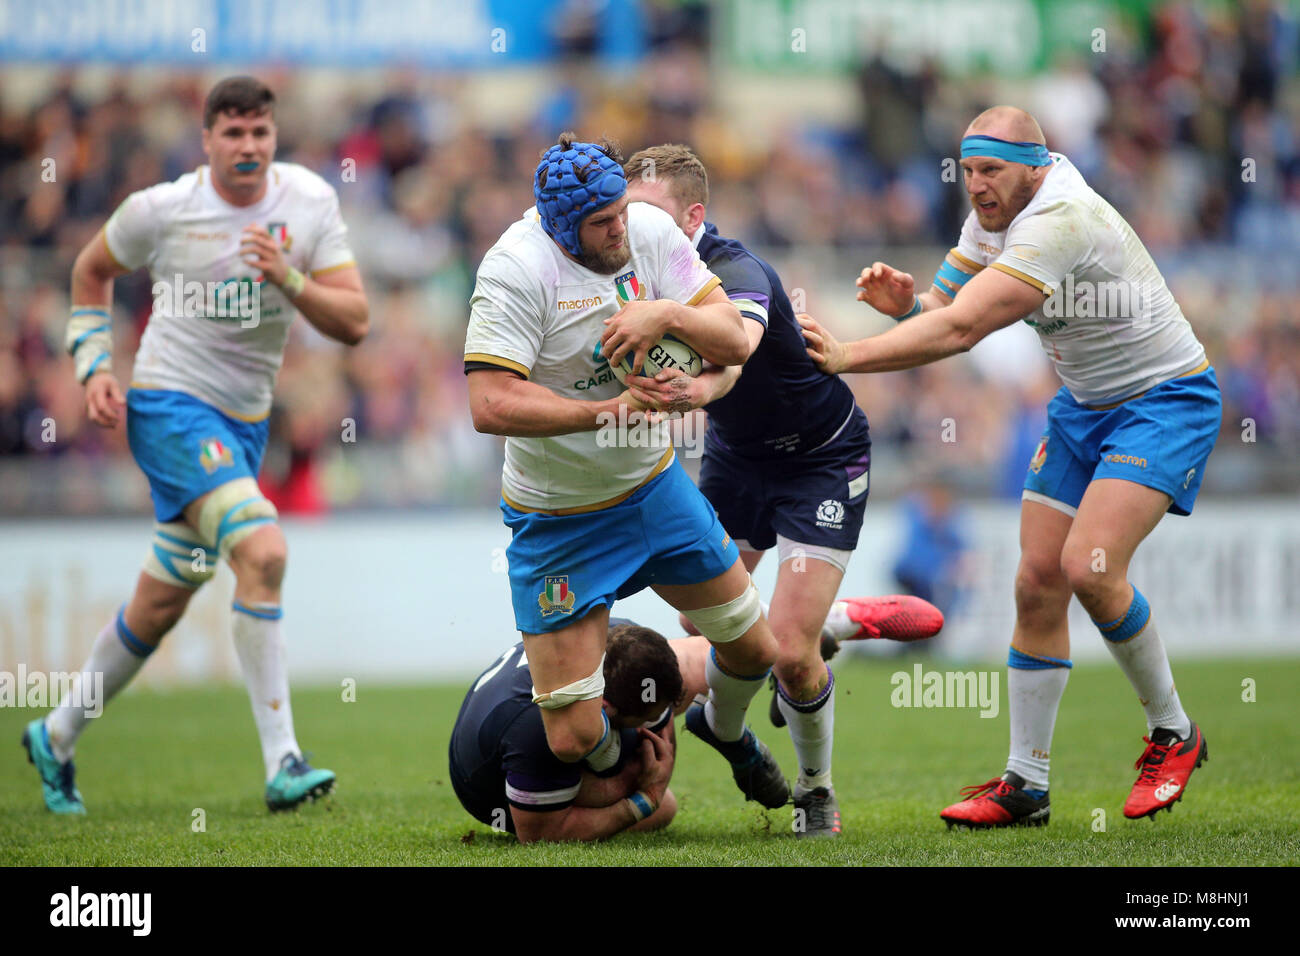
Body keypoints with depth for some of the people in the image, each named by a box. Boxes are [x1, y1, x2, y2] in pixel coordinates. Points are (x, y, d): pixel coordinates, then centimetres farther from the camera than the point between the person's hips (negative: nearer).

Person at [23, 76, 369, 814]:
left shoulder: (310, 201, -1)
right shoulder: (160, 210, -7)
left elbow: (355, 323, -5)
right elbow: (93, 271, 13)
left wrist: (289, 280, -21)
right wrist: (96, 369, 3)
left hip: (245, 422, 5)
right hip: (169, 404, -5)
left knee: (161, 604, 13)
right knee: (263, 551, -26)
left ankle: (58, 737, 34)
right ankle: (282, 761, -26)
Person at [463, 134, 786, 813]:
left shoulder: (650, 230, -7)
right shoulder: (517, 268, -24)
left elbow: (734, 342, -8)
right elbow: (490, 405, -32)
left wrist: (670, 314, -27)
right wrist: (603, 412, -29)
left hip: (653, 483, 6)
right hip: (557, 520, -5)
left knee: (755, 650, 15)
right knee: (572, 740, -9)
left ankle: (725, 728, 52)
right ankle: (619, 769, 29)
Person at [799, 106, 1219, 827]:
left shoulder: (1060, 220, -30)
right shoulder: (992, 217, 0)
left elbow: (961, 330, -37)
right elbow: (943, 311, 2)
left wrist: (843, 357, -38)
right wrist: (904, 302, -21)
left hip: (1164, 401, -8)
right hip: (1082, 407, 8)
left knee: (1089, 565, -23)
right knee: (1038, 582, -2)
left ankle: (1172, 733, -1)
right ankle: (1025, 784, 4)